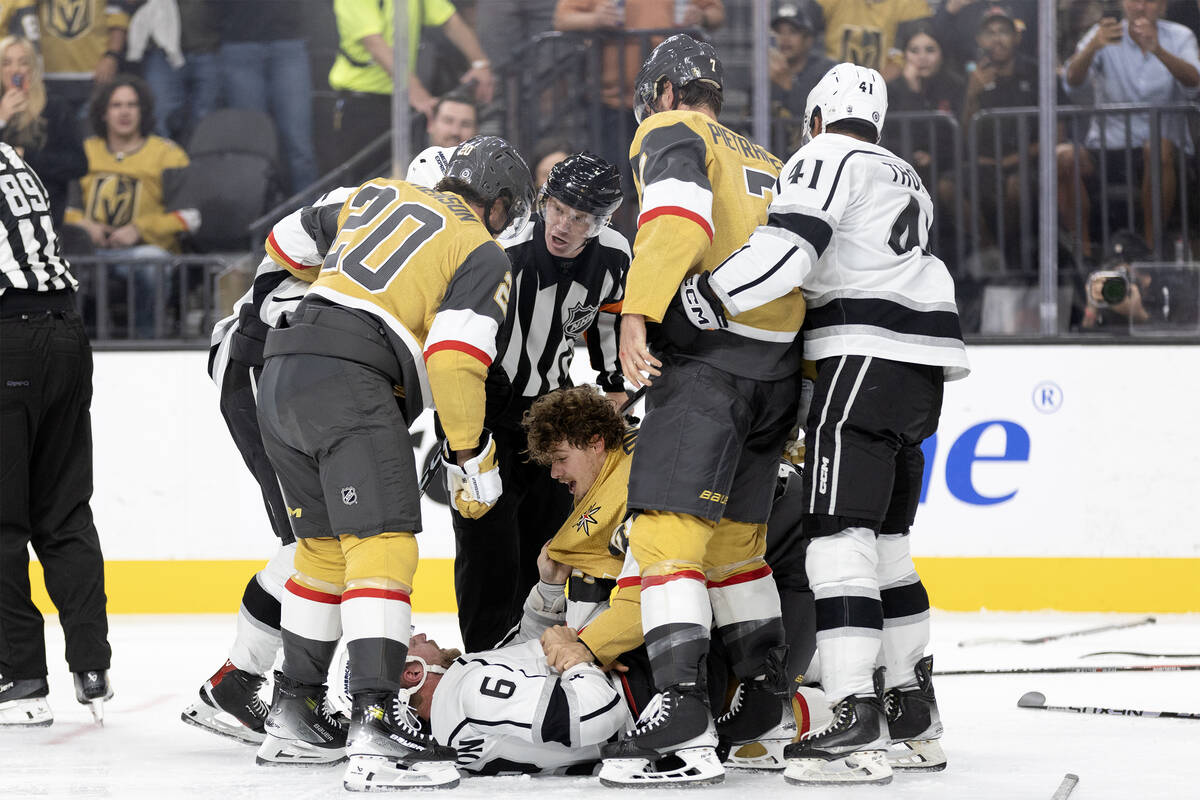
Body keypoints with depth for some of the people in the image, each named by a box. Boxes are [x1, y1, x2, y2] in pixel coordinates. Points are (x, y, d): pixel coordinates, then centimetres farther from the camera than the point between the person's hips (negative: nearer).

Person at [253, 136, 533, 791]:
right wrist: (471, 455, 0)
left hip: (279, 380, 8)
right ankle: (375, 727, -27)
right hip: (349, 382, -8)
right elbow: (455, 357, -7)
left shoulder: (378, 195, 25)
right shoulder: (483, 255, 6)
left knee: (324, 546, 20)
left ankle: (293, 715, 24)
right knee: (383, 546, -13)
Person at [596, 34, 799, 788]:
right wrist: (794, 409, 27)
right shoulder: (765, 162, 28)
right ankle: (770, 700, 25)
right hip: (779, 359, 8)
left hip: (708, 353, -8)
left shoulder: (669, 134, 6)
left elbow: (678, 216, -15)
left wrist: (638, 310, -23)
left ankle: (683, 709, -26)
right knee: (735, 533, 20)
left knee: (667, 525, -13)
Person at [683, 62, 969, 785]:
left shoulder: (827, 158, -2)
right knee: (885, 540, 17)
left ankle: (857, 730, -23)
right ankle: (916, 718, 21)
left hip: (868, 358, -9)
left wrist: (702, 303, -20)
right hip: (922, 372, 9)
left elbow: (787, 250, -18)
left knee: (840, 535, -14)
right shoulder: (905, 179, 26)